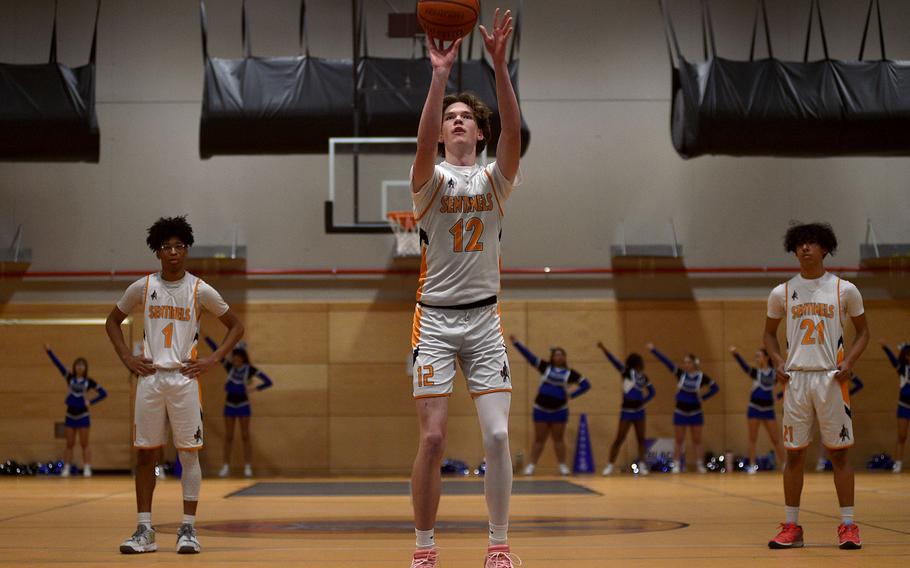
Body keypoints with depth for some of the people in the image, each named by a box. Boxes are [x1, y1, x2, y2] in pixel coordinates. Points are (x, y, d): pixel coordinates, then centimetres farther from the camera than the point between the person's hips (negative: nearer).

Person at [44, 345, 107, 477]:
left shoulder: (89, 382, 0)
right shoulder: (69, 378, 3)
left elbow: (103, 393, 5)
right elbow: (58, 364, -7)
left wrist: (91, 402, -5)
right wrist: (49, 351, -16)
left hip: (83, 416, -2)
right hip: (70, 415, 2)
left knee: (84, 444, 1)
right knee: (69, 444, 6)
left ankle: (87, 469, 1)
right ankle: (66, 469, 8)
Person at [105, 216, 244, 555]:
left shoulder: (200, 290, -1)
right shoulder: (142, 287, 4)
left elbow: (236, 326, 8)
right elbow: (113, 321, 18)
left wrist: (212, 360, -3)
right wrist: (127, 358, 5)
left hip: (185, 378, -2)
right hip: (150, 377, 2)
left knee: (189, 453, -2)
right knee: (145, 453, 3)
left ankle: (188, 530, 3)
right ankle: (145, 531, 9)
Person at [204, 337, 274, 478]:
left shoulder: (250, 369, -7)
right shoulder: (230, 366, 0)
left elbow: (268, 382, -5)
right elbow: (215, 349, -4)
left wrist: (254, 389, -12)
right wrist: (205, 335, -9)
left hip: (243, 405, -3)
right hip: (229, 405, 3)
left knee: (245, 436, -2)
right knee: (228, 437, 4)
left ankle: (247, 468, 0)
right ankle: (226, 468, 6)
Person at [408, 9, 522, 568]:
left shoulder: (495, 179, 4)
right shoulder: (432, 179, 0)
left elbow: (514, 134, -15)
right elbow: (424, 143, -23)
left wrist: (500, 65, -27)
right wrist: (440, 74, -32)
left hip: (485, 318, 2)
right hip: (436, 318, -1)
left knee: (498, 436, -6)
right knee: (433, 440, -5)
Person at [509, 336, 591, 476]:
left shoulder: (569, 373, 3)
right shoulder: (545, 367, 3)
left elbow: (586, 384, 6)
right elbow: (529, 355, -2)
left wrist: (571, 395, -3)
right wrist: (516, 342, -10)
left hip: (559, 410, 0)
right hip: (541, 408, 0)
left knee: (558, 439, 6)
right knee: (539, 439, 3)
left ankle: (563, 466, 11)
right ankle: (531, 466, 4)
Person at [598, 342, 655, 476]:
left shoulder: (643, 377, 7)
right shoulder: (627, 372, -7)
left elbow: (652, 391, 18)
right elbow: (615, 362, -19)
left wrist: (644, 400, 0)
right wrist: (603, 349, -31)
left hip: (639, 411, 5)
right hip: (627, 411, -5)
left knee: (641, 439, 5)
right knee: (619, 439, -5)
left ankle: (641, 465, 11)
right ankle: (610, 466, 0)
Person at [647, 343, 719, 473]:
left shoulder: (702, 377, -6)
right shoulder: (680, 373, -3)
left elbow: (715, 387, 4)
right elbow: (666, 361, -9)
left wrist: (703, 397, -5)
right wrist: (653, 350, -15)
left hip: (695, 412, -1)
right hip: (680, 411, 1)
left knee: (697, 440, 5)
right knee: (679, 440, 3)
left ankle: (700, 465, 8)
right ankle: (676, 465, 5)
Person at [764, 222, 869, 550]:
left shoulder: (845, 290, 1)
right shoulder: (782, 293, 5)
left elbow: (863, 331, 8)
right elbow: (769, 332, 17)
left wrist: (849, 362, -8)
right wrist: (778, 362, -1)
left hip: (831, 378, -2)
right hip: (796, 378, 2)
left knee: (839, 452, 1)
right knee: (794, 453, 3)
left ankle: (848, 526, 6)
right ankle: (791, 527, 10)